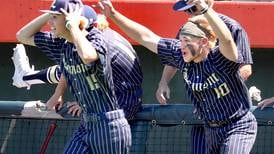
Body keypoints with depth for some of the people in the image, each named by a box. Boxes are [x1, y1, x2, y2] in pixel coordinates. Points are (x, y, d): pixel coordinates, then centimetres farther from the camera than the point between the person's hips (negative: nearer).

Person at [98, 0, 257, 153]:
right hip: (211, 130, 7)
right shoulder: (180, 55, -6)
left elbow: (226, 39, -49)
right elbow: (145, 37, -1)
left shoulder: (221, 59, -25)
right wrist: (113, 14, -4)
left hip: (239, 128, -7)